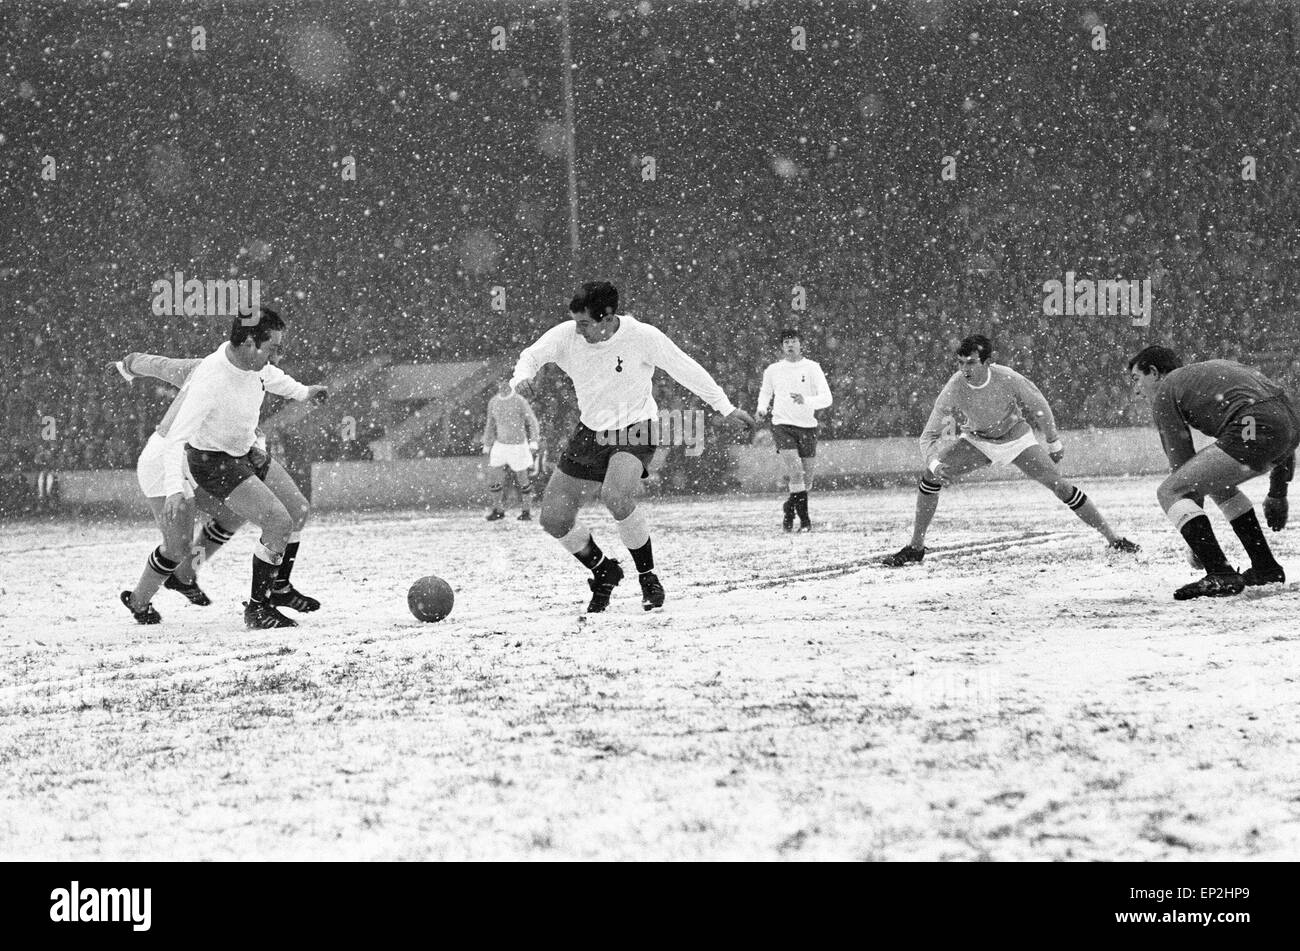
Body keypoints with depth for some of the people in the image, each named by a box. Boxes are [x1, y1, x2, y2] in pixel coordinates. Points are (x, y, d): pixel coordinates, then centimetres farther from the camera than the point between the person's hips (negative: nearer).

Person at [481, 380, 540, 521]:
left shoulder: (520, 401, -12)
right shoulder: (493, 402, 3)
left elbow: (532, 422, -5)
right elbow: (490, 425, 15)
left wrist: (533, 442, -12)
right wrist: (486, 446, 16)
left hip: (518, 445, -4)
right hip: (500, 445, 4)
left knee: (523, 479, 3)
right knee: (496, 480, -1)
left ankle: (527, 511, 15)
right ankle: (498, 510, 12)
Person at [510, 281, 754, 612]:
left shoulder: (642, 337, -19)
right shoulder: (567, 336, -10)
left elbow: (686, 370, -8)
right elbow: (533, 356, 3)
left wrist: (725, 408, -4)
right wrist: (520, 377, -21)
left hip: (634, 428, -5)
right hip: (590, 431, 5)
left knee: (615, 495, -34)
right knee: (553, 519, -1)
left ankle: (648, 577, -14)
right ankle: (604, 572, 25)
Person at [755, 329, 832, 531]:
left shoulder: (812, 368, -1)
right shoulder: (773, 370, 5)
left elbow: (826, 398, -9)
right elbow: (765, 392, 25)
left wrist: (806, 401, -26)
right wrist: (762, 409, 6)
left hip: (807, 426, 1)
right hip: (782, 424, -1)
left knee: (806, 478, 6)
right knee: (796, 472, -17)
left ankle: (790, 508, 33)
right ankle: (804, 519, -10)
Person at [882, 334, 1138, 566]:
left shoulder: (1007, 379, -31)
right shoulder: (954, 389, -30)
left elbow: (1038, 406, -11)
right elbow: (929, 436, -26)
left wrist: (1054, 442, 0)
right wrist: (935, 464, -47)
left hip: (1015, 438, -1)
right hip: (975, 440, 1)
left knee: (1060, 485, -10)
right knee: (929, 477, -16)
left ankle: (1113, 538, 1)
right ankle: (915, 548, -3)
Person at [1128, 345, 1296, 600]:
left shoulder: (1164, 392, 12)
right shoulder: (1216, 368, 34)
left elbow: (1181, 463, 9)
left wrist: (1197, 543, 13)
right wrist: (1277, 494, 40)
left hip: (1253, 431, -8)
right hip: (1291, 425, 8)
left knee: (1169, 492, -1)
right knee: (1217, 481, 31)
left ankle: (1221, 576, -13)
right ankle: (1266, 569, 29)